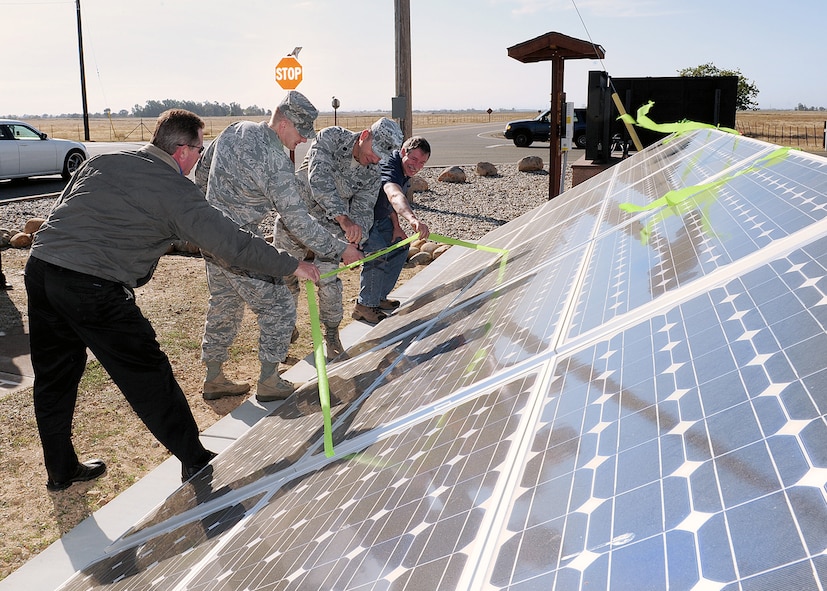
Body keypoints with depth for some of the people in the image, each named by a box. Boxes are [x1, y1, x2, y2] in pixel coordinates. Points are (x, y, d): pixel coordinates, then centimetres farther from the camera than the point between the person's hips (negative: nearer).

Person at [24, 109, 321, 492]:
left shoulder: (101, 161, 15)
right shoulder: (174, 189, -5)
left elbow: (64, 208, 21)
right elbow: (230, 242, -10)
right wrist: (292, 267, -3)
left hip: (40, 267, 8)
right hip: (93, 288, -7)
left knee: (54, 379, 18)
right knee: (148, 377, 5)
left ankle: (61, 470, 34)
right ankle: (194, 461, 17)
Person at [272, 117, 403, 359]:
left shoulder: (372, 174, -10)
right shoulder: (330, 138, -20)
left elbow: (363, 210, -13)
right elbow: (319, 179, -35)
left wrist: (356, 234, -38)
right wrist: (343, 217, -47)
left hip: (327, 230, 1)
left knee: (330, 283, -6)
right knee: (285, 279, 9)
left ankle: (332, 337, 16)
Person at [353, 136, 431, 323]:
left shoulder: (405, 171, 0)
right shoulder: (389, 166, -32)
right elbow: (394, 195, -54)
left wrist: (396, 227, -1)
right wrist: (413, 219, -71)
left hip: (378, 218, 11)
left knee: (399, 247, 13)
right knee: (378, 254, -25)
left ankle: (379, 298, 22)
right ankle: (364, 306, -9)